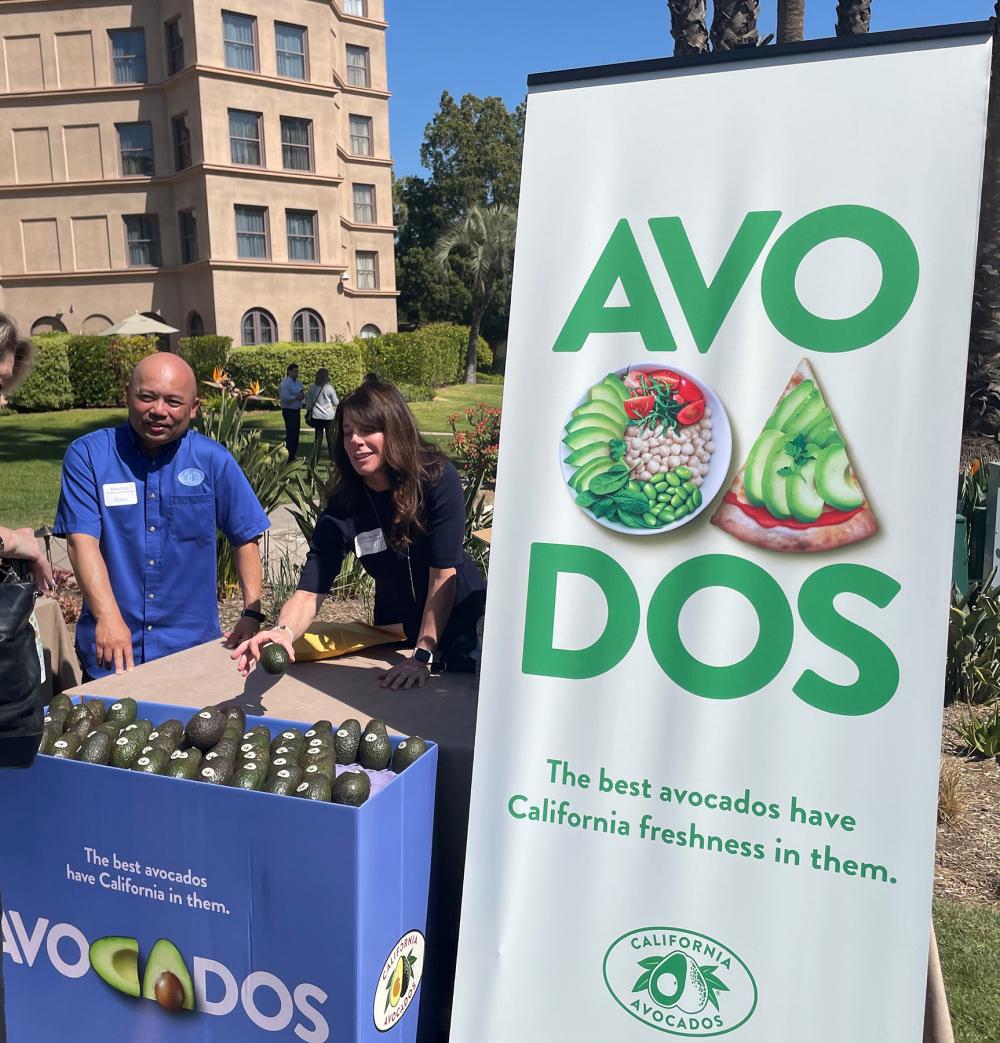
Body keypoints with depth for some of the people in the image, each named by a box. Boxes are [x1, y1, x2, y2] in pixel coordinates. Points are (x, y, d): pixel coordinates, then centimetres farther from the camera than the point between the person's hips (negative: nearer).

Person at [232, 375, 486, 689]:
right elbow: (309, 592, -23)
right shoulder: (342, 507, -18)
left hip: (461, 619, -2)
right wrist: (284, 632, -45)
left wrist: (423, 656, -30)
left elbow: (444, 574, -26)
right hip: (396, 628, 2)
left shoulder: (437, 478, -25)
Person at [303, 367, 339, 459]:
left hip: (316, 416, 3)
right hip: (328, 415, -3)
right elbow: (335, 402, 1)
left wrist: (308, 412, 19)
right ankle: (332, 456, 7)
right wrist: (339, 400, 21)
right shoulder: (329, 388, -8)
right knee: (330, 436, 4)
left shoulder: (312, 388, 3)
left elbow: (308, 402, 9)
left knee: (318, 436, 7)